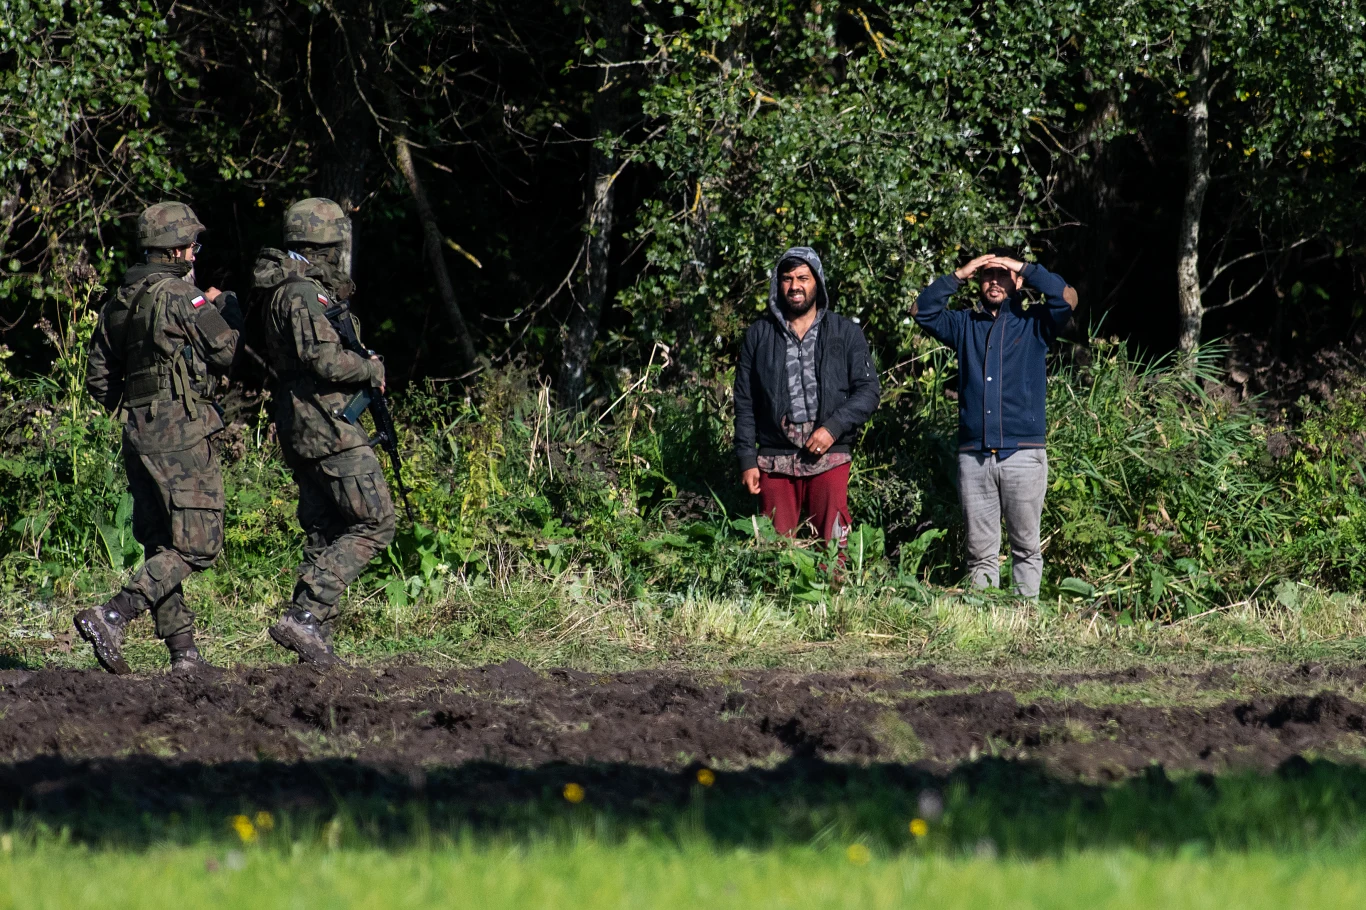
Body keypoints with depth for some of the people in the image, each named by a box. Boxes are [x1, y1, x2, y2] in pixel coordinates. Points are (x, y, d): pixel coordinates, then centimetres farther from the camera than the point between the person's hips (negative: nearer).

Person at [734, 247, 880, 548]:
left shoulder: (846, 333, 8)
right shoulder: (759, 335, 12)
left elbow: (868, 390, 4)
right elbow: (744, 402, 12)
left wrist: (833, 427, -11)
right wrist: (747, 459, 4)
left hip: (828, 457, -2)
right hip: (775, 459, 2)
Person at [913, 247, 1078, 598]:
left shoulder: (1032, 323, 8)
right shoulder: (965, 325, 16)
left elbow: (1067, 299, -8)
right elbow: (923, 311, 7)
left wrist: (1026, 269, -3)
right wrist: (958, 276, 2)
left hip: (1023, 452, -3)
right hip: (974, 454, 3)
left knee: (1026, 547, 1)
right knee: (980, 549, 4)